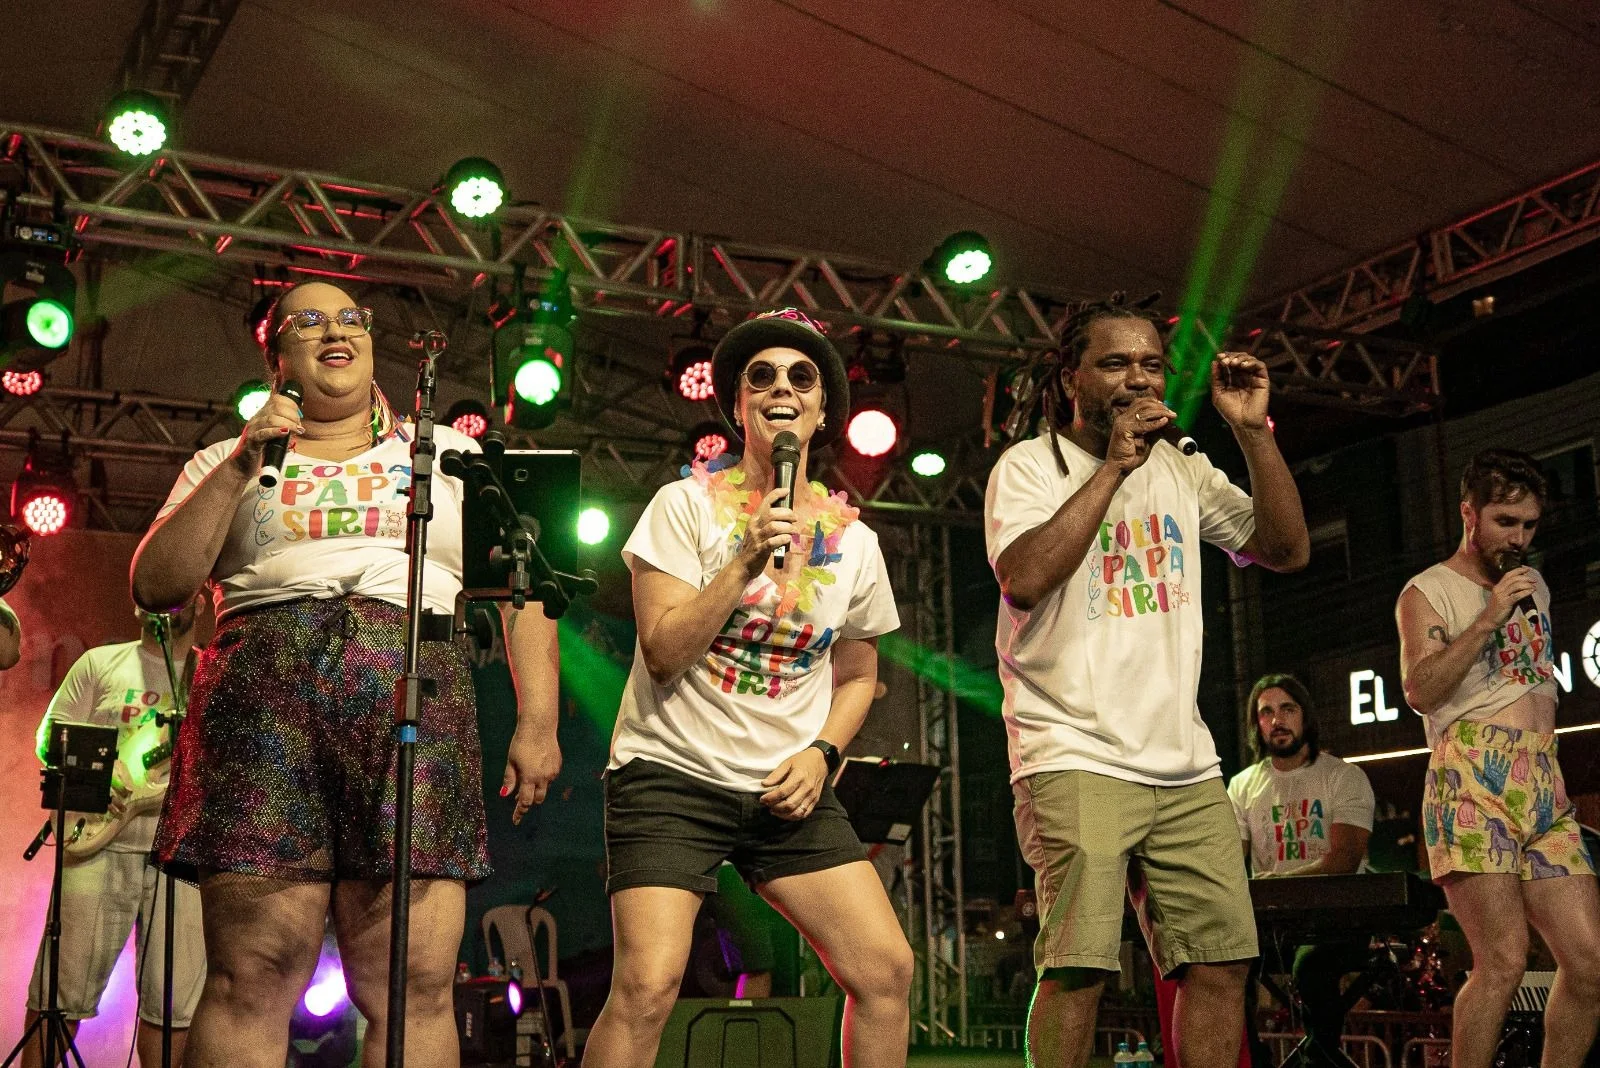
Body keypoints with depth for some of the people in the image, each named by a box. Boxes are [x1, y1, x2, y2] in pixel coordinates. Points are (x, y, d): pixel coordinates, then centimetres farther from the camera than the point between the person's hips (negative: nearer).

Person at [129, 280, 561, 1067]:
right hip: (264, 689, 0)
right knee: (251, 979, -9)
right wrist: (241, 465, 1)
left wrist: (537, 721, 2)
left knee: (415, 986, -9)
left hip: (415, 696, 0)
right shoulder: (228, 461, 22)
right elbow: (155, 588, 9)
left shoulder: (452, 455, 22)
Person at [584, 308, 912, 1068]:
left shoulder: (854, 540, 7)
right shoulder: (687, 505, -4)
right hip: (672, 775, -4)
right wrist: (747, 561, -21)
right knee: (646, 990, -17)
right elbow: (662, 652, -12)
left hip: (789, 790, 4)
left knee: (887, 970, -7)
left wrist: (822, 752, -1)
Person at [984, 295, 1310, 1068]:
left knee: (1221, 962, 3)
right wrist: (1114, 467, -14)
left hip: (1185, 764, 6)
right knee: (1078, 968, -13)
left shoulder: (1180, 470, 15)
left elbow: (1288, 549, 9)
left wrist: (1253, 431, 0)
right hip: (1077, 761, -5)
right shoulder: (1029, 466, 0)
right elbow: (1024, 578, -18)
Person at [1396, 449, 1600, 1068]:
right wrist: (1489, 617, -13)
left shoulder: (1534, 587, 23)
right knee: (1503, 962, -15)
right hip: (1473, 785, -7)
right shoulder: (1428, 592, 3)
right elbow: (1418, 690, -11)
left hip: (1546, 792, 7)